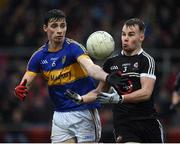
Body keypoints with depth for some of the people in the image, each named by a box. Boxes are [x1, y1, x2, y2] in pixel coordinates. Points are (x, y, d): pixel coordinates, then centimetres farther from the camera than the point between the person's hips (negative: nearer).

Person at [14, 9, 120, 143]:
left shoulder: (74, 48, -14)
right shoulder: (39, 56, 2)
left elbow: (91, 68, -31)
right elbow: (26, 83, 2)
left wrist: (107, 77, -54)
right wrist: (20, 90, -24)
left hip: (84, 112, -5)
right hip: (60, 115, 5)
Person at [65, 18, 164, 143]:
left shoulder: (146, 60, -4)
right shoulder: (111, 62, 12)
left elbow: (146, 92, -15)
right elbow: (100, 91, 20)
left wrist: (119, 98, -27)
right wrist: (80, 98, 2)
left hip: (148, 122, -2)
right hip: (123, 122, 2)